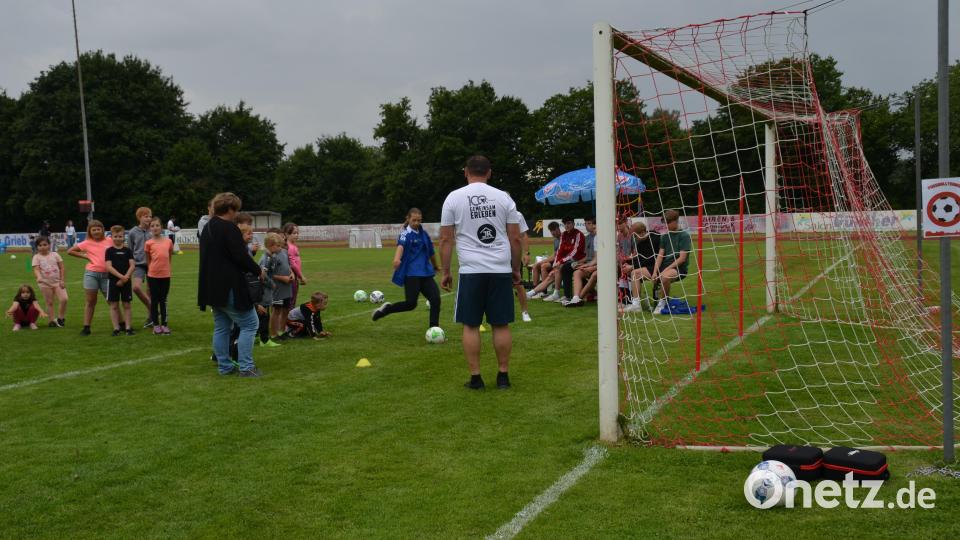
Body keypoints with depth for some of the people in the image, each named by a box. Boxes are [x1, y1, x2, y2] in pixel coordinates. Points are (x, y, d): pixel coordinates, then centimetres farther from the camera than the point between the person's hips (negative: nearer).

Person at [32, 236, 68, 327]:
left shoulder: (55, 255, 3)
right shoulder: (37, 257, -2)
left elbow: (62, 268, 4)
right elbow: (36, 269, -15)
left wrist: (62, 280, -4)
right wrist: (39, 277, -36)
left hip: (57, 282, 1)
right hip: (45, 283, -1)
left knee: (64, 299, -13)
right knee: (49, 302, 5)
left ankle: (61, 318, 4)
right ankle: (52, 320, 12)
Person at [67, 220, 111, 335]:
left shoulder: (109, 241, 3)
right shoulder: (87, 243, 2)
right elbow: (70, 251, 6)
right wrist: (85, 256, 0)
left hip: (106, 275, 0)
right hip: (91, 274, 0)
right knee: (90, 302, 4)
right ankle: (86, 327, 7)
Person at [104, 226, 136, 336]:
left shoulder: (127, 250, 4)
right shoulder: (109, 251, 1)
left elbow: (132, 265, -1)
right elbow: (109, 267, -9)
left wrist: (125, 277, -14)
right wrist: (120, 276, -19)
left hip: (126, 281, 1)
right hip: (113, 281, -1)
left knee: (126, 305, 4)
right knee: (114, 305, 2)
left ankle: (128, 327, 9)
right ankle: (116, 328, 8)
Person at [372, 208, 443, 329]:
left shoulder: (423, 233, 12)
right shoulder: (406, 233, -8)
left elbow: (431, 251, 27)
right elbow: (401, 245, -30)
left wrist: (435, 266, 40)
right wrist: (397, 258, -50)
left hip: (425, 272, 6)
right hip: (411, 273, -6)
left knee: (435, 299, -6)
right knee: (411, 303, -13)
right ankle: (387, 309, 11)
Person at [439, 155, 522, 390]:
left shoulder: (453, 198, 2)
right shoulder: (504, 198, 6)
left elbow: (446, 239, 1)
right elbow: (515, 238, 6)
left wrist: (445, 271, 8)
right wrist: (516, 269, 16)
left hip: (471, 271, -1)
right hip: (501, 271, 2)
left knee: (471, 325, 6)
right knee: (501, 324, 8)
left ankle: (475, 378, 7)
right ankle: (503, 376, 12)